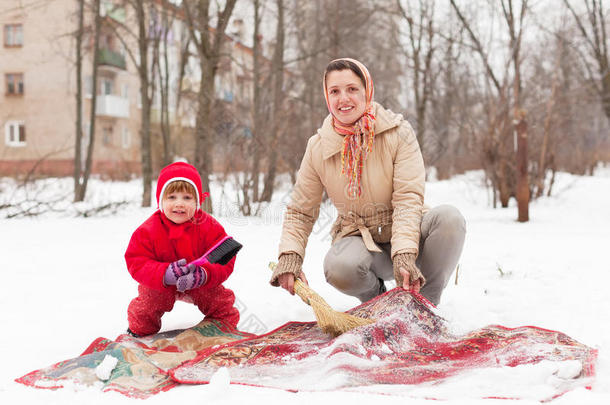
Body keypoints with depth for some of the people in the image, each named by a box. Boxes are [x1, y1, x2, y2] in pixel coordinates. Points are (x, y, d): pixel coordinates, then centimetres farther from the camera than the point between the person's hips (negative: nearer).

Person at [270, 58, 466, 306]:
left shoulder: (398, 132, -10)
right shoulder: (318, 148, -3)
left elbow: (408, 198, -17)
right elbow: (299, 211, 3)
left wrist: (404, 256, -32)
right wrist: (290, 257, -17)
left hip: (404, 234, 0)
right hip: (358, 237, 1)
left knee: (449, 218, -31)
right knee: (339, 267, -35)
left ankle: (426, 302, -9)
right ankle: (376, 296, 3)